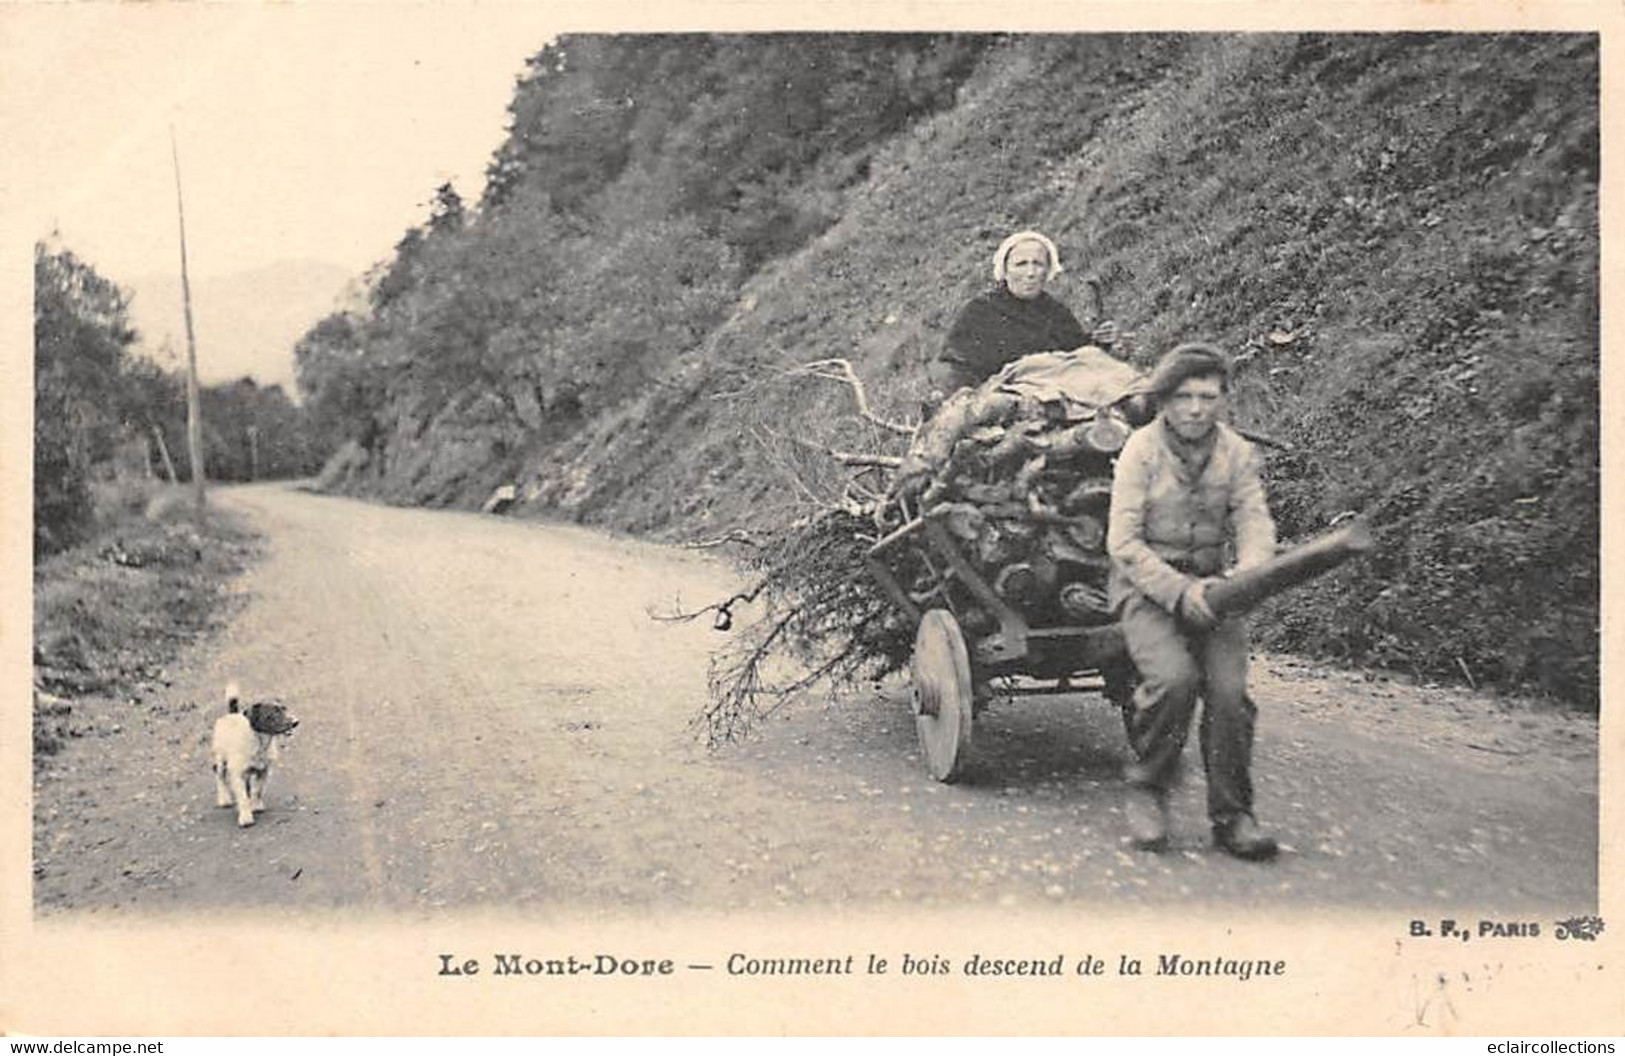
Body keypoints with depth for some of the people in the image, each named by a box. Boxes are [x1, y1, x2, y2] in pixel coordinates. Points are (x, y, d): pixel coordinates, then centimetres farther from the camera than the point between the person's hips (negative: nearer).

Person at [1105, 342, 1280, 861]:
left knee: (1229, 691, -17)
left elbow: (1256, 527, -3)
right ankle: (1145, 790, -4)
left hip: (1209, 586, 3)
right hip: (1145, 584, -3)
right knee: (1174, 677, -28)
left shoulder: (1236, 453, 3)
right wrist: (1179, 591, -23)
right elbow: (1123, 543, -11)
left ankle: (1232, 815, 1)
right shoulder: (1141, 449, -7)